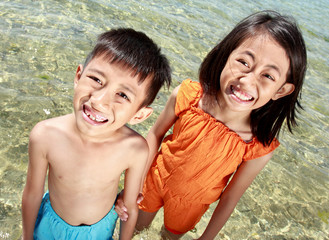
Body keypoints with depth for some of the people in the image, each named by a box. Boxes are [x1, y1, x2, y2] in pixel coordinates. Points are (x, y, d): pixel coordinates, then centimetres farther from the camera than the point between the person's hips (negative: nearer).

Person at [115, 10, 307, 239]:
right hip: (155, 179, 1)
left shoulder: (261, 149, -30)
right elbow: (156, 134, -11)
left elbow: (230, 197, -15)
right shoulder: (186, 96, -30)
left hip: (189, 203, 0)